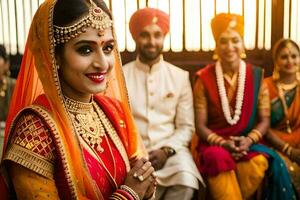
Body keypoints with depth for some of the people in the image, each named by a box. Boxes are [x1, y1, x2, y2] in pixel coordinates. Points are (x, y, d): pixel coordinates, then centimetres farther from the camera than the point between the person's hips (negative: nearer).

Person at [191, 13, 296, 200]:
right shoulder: (204, 78, -2)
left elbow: (264, 120, 3)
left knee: (260, 161, -31)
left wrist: (249, 140, -16)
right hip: (213, 144, -1)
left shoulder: (256, 76, 4)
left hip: (247, 143, 2)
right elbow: (200, 126, -3)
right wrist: (222, 143, -19)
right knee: (219, 158, -35)